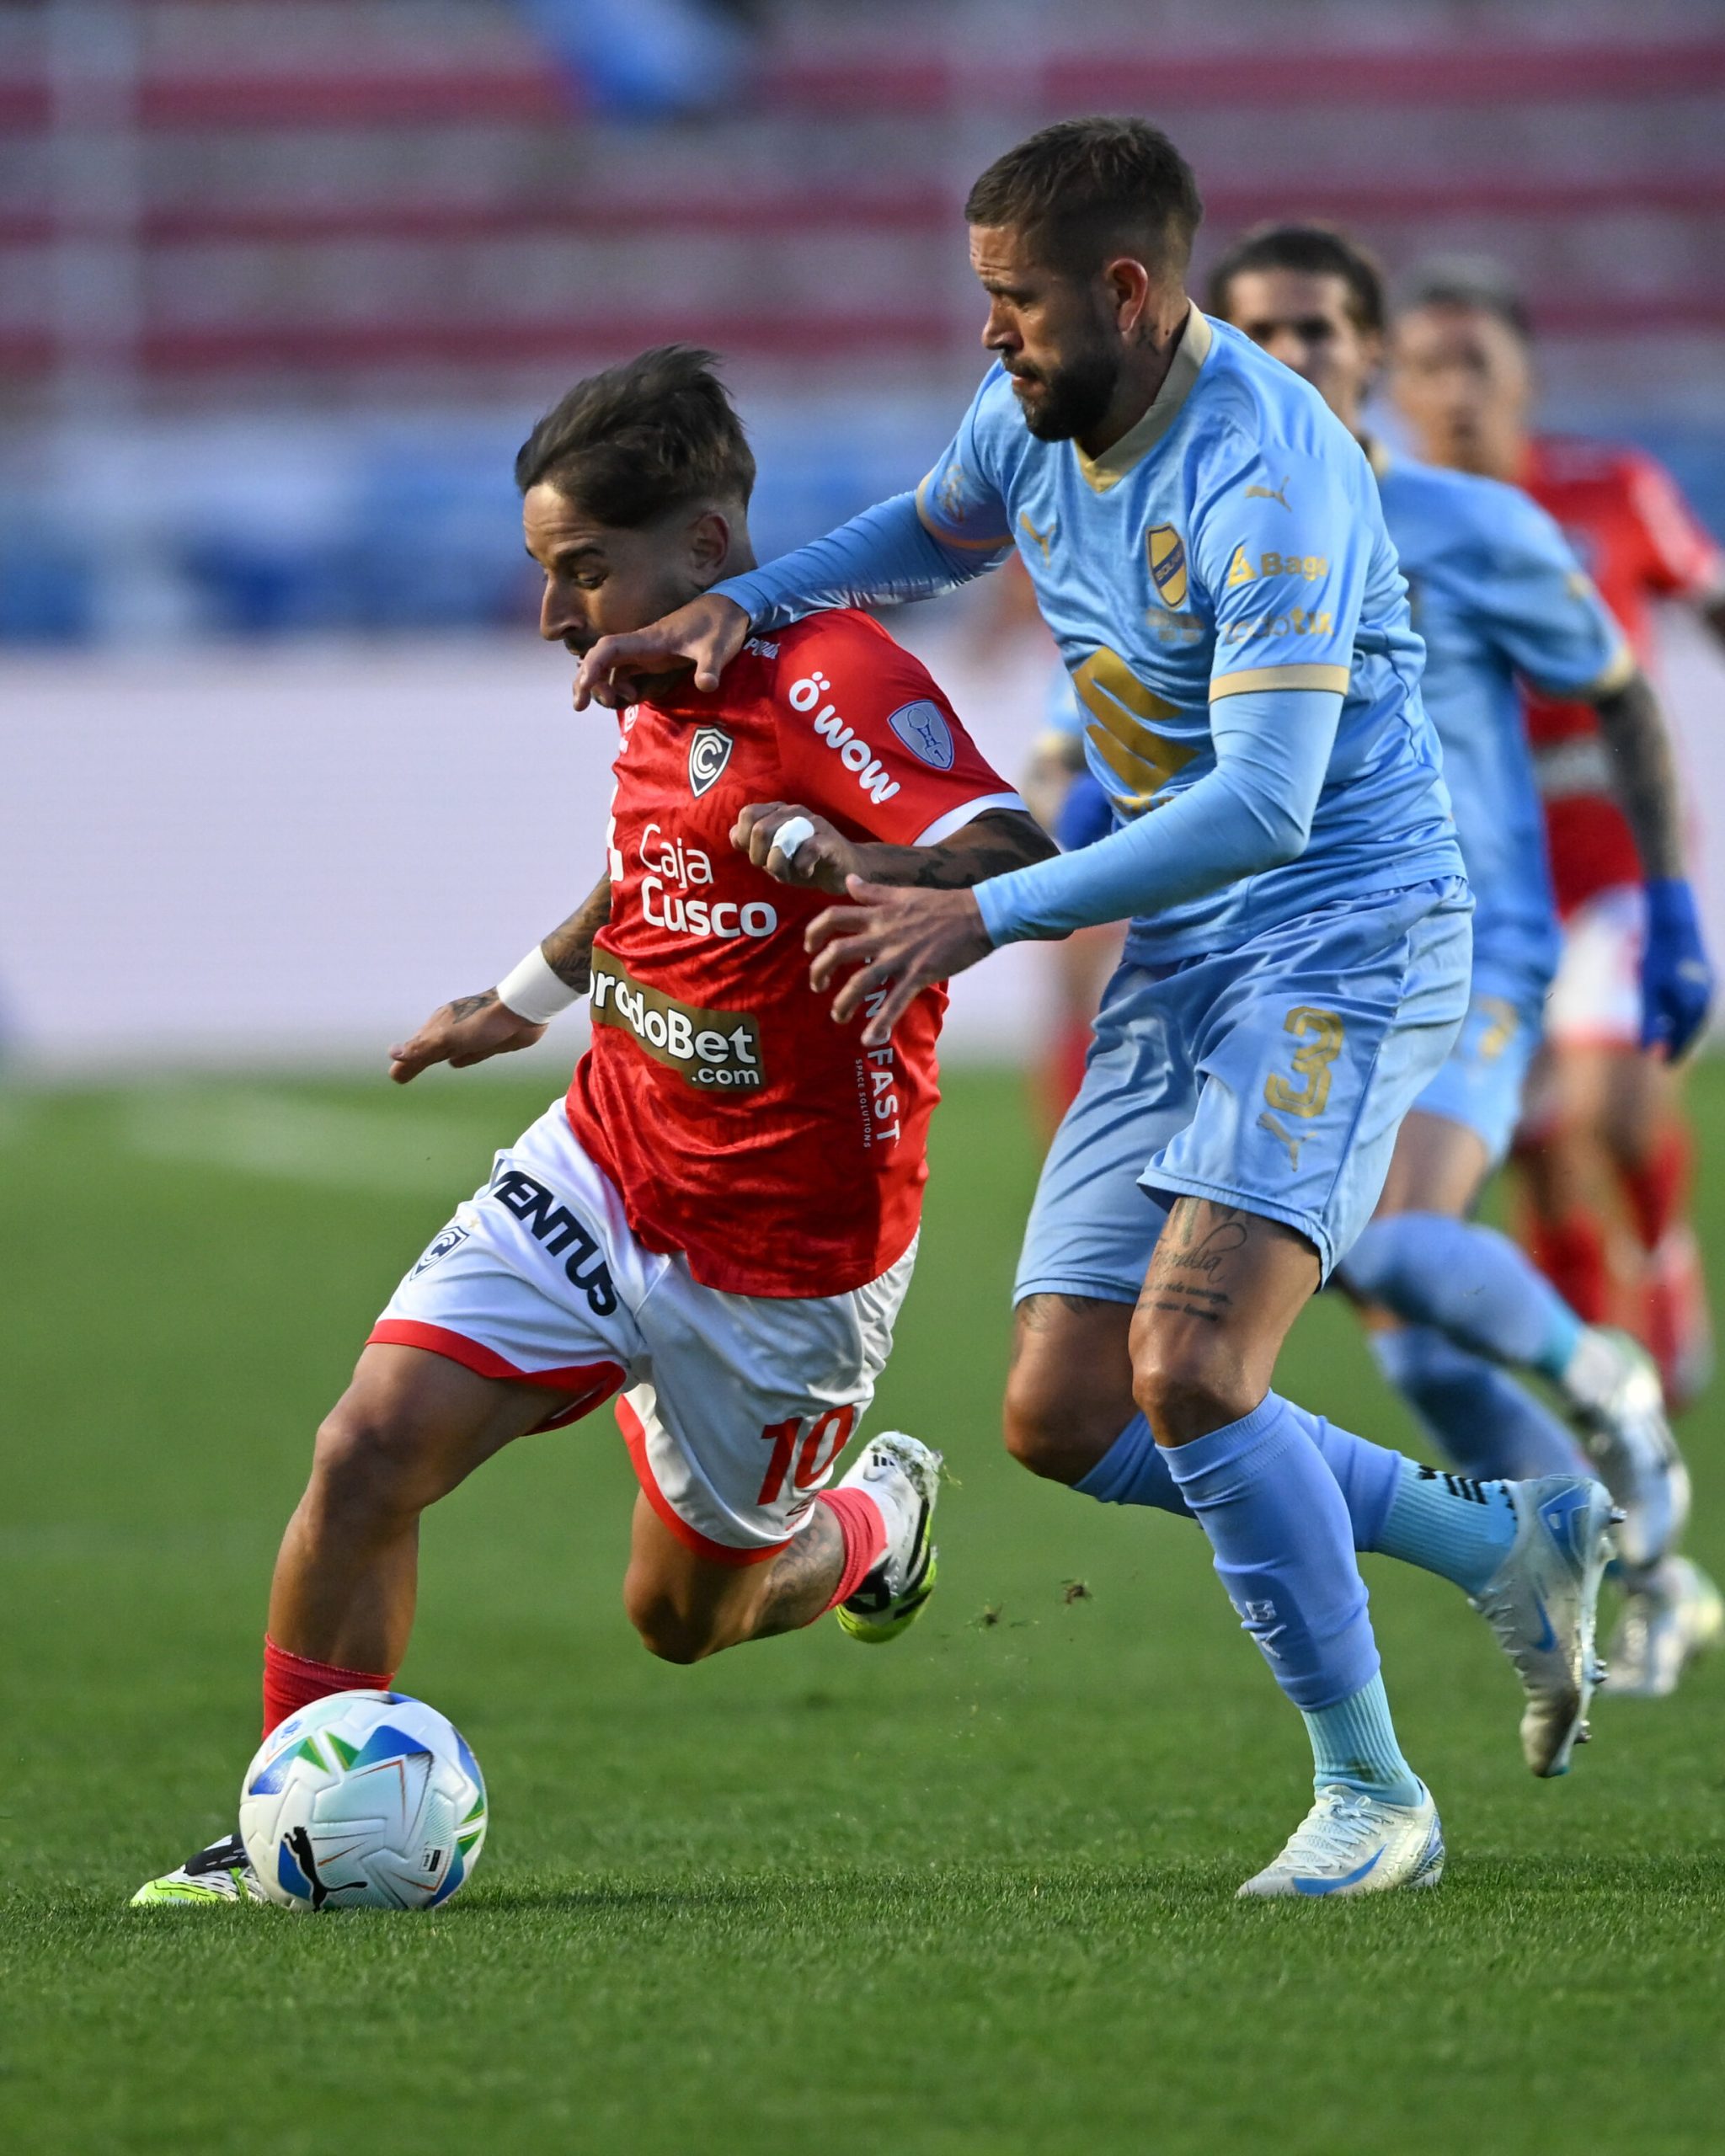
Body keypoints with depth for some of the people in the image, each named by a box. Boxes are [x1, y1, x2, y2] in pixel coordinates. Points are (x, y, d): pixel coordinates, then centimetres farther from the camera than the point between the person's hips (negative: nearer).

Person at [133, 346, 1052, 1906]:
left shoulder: (832, 681, -24)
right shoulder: (666, 694, 3)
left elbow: (1016, 863, -39)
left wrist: (846, 863, -55)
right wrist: (534, 993, 37)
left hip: (779, 1256, -6)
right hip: (599, 1177, 7)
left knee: (685, 1613, 11)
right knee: (370, 1452, -12)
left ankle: (879, 1521, 44)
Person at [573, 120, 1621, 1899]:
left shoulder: (1266, 473, -24)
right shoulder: (1031, 424, 3)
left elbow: (1262, 803, -30)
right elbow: (928, 534, 27)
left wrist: (989, 915, -30)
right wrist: (739, 606, 9)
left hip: (1340, 943, -9)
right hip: (1176, 956, 9)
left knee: (1187, 1369, -24)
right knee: (1063, 1418, 2)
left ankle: (1371, 1796, -7)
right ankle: (1505, 1543, 18)